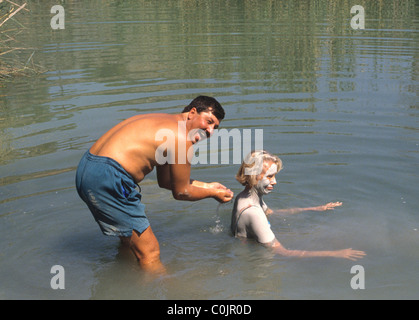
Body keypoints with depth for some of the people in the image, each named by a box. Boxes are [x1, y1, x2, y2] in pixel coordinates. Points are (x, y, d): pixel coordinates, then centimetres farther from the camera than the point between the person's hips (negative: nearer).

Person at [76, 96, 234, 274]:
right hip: (106, 178, -11)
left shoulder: (167, 123, 20)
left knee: (130, 241, 30)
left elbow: (165, 181, 28)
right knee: (149, 253, -2)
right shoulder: (182, 138, -10)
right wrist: (212, 193, 16)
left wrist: (207, 186, 32)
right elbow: (181, 192, 0)